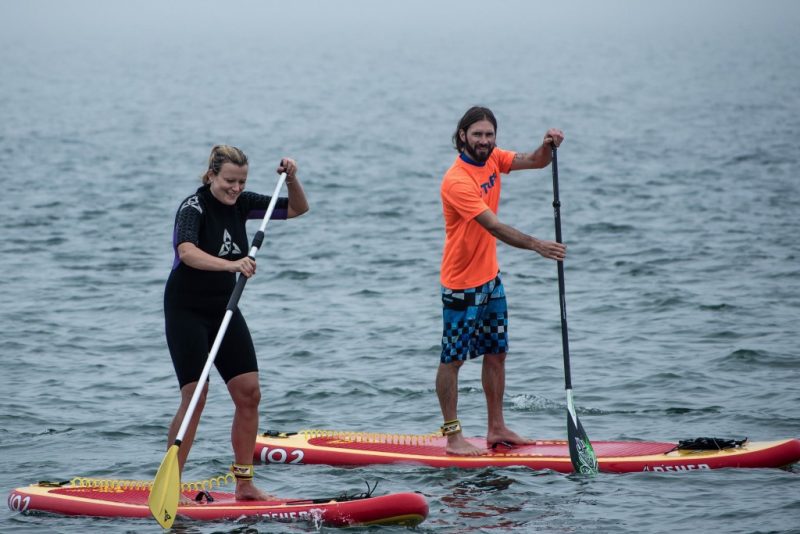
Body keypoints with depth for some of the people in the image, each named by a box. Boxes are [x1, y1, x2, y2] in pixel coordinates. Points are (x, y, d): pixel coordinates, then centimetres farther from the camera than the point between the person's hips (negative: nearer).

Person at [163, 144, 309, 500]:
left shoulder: (240, 203, 2)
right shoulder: (194, 206, -18)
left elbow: (297, 208, 10)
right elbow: (186, 251, -38)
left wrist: (291, 178, -9)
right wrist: (231, 265, -52)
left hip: (224, 309, 7)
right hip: (187, 312, -7)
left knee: (249, 393, 0)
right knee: (195, 395, -14)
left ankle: (244, 483, 7)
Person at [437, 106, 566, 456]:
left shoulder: (492, 159, 2)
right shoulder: (457, 180, -24)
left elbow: (535, 162, 3)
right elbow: (494, 227, -31)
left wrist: (548, 146, -20)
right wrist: (535, 244, -40)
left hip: (490, 277, 9)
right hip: (462, 284, -9)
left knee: (496, 354, 13)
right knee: (453, 359, 0)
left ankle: (496, 429, 22)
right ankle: (453, 437, 4)